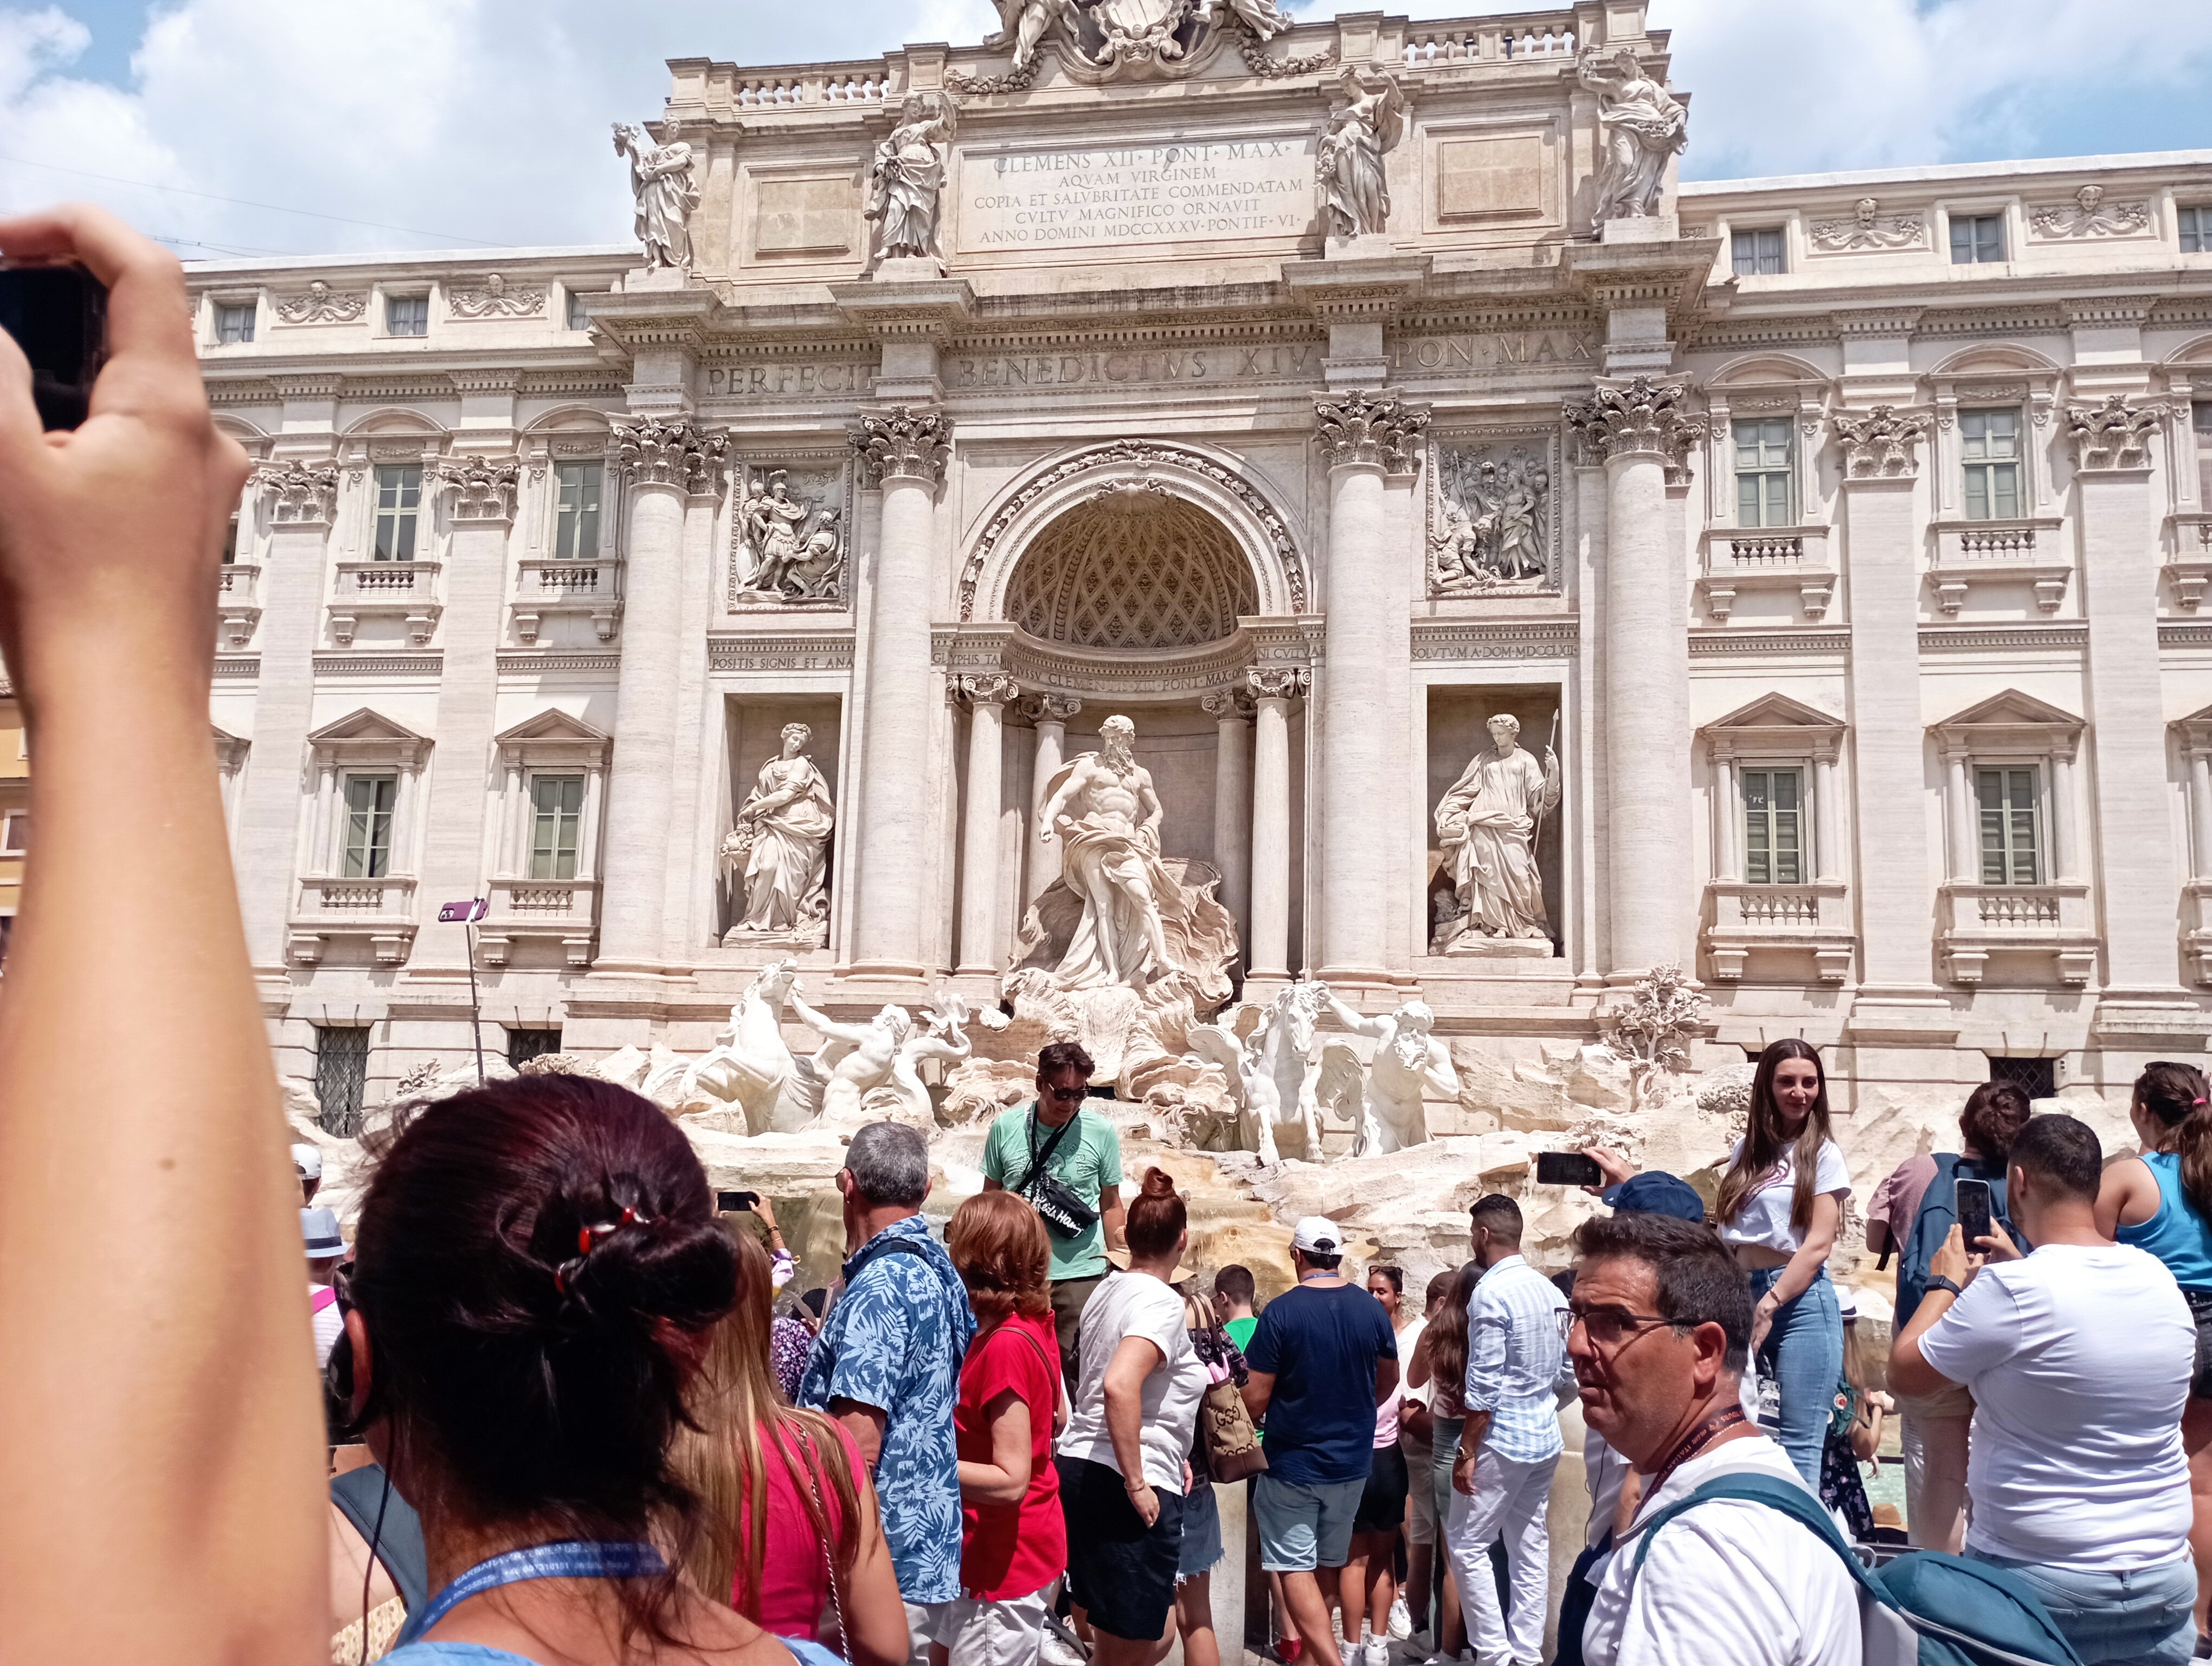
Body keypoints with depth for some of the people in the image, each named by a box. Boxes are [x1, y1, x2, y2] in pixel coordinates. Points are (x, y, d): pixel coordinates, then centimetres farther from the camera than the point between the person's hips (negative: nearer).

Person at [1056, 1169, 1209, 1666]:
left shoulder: (1109, 1290, 12)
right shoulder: (1162, 1302, -15)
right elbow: (1120, 1387, -30)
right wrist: (1136, 1482, -24)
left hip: (1081, 1469, 9)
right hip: (1123, 1486, -9)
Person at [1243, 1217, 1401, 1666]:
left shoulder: (1281, 1312, -19)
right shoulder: (1371, 1309, -5)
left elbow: (1256, 1398, -17)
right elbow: (1389, 1380, 11)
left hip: (1292, 1463, -5)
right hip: (1352, 1461, 5)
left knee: (1296, 1570, 2)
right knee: (1329, 1567, 20)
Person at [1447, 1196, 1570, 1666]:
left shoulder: (1491, 1292, -18)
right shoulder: (1550, 1290, 6)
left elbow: (1484, 1385, -19)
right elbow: (1565, 1371, 12)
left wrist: (1466, 1452, -14)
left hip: (1502, 1439, -8)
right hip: (1545, 1437, 8)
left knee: (1466, 1544, 2)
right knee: (1531, 1546, 12)